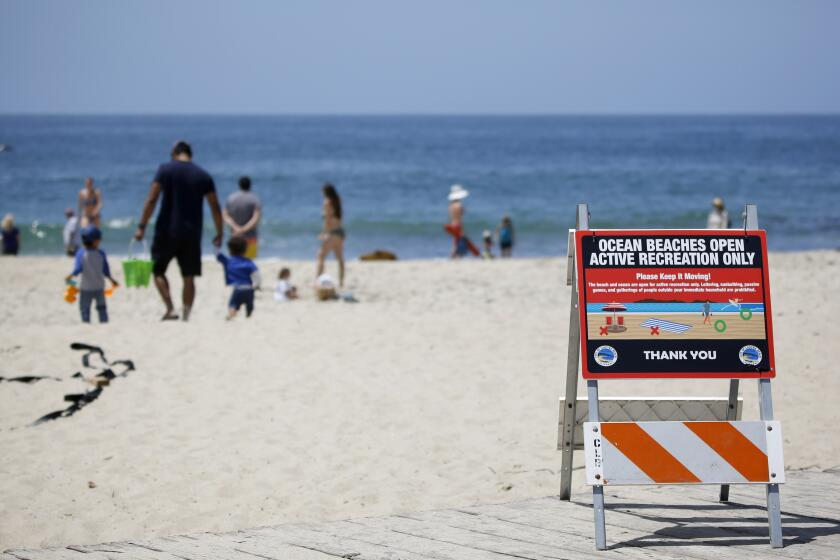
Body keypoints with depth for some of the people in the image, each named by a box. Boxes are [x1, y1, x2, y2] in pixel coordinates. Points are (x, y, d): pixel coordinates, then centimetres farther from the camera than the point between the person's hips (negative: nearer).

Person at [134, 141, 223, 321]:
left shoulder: (165, 170, -2)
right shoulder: (204, 176, 6)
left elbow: (152, 200, -10)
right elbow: (215, 207, 6)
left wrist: (142, 226, -8)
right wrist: (219, 234, 14)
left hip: (167, 231, -2)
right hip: (192, 234, 2)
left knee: (158, 271, 10)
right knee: (189, 277, 8)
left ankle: (170, 309, -6)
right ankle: (186, 315, 4)